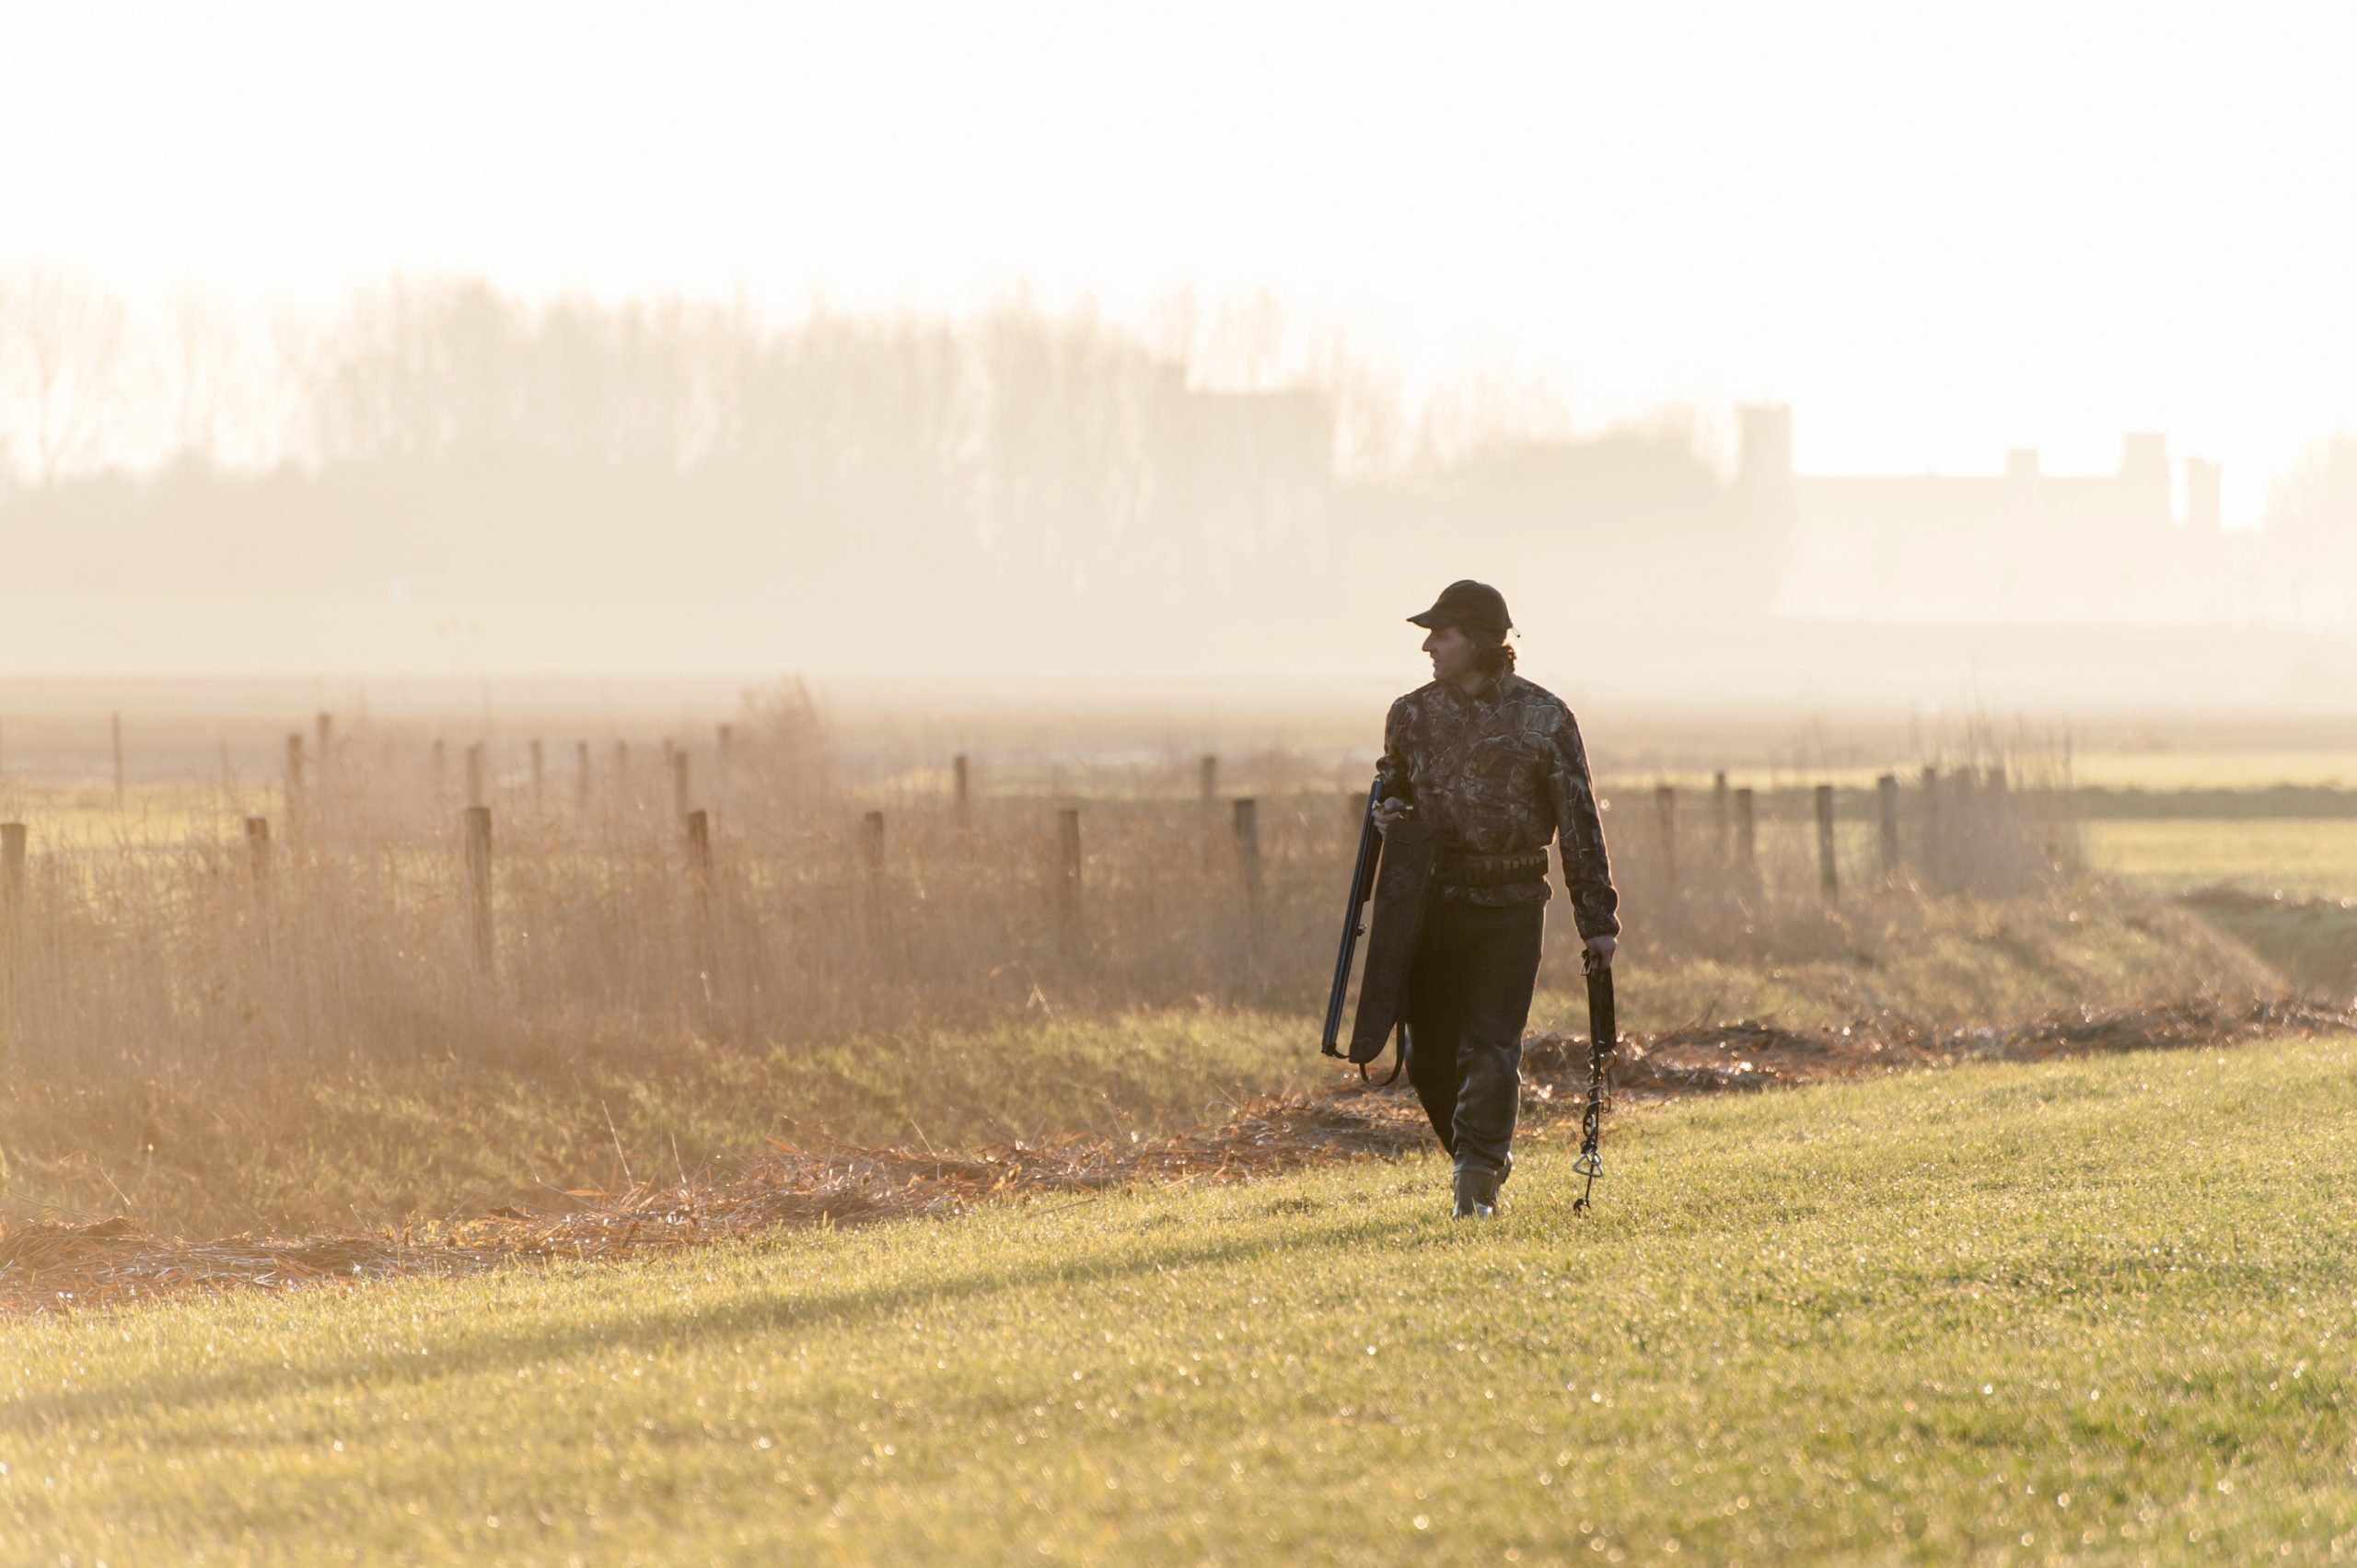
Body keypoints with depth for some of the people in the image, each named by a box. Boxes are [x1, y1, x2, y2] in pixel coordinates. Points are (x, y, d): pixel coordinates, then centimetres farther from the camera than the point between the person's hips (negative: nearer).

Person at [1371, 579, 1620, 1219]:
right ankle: (1485, 1160, 23)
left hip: (1508, 907, -4)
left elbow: (1580, 823, -1)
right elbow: (1393, 786, 23)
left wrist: (1597, 918, -4)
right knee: (1430, 1055, 5)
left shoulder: (1544, 720, -3)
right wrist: (1387, 814, -3)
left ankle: (1477, 1184, -11)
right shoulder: (1412, 714, 7)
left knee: (1491, 1049, -9)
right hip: (1429, 900, 4)